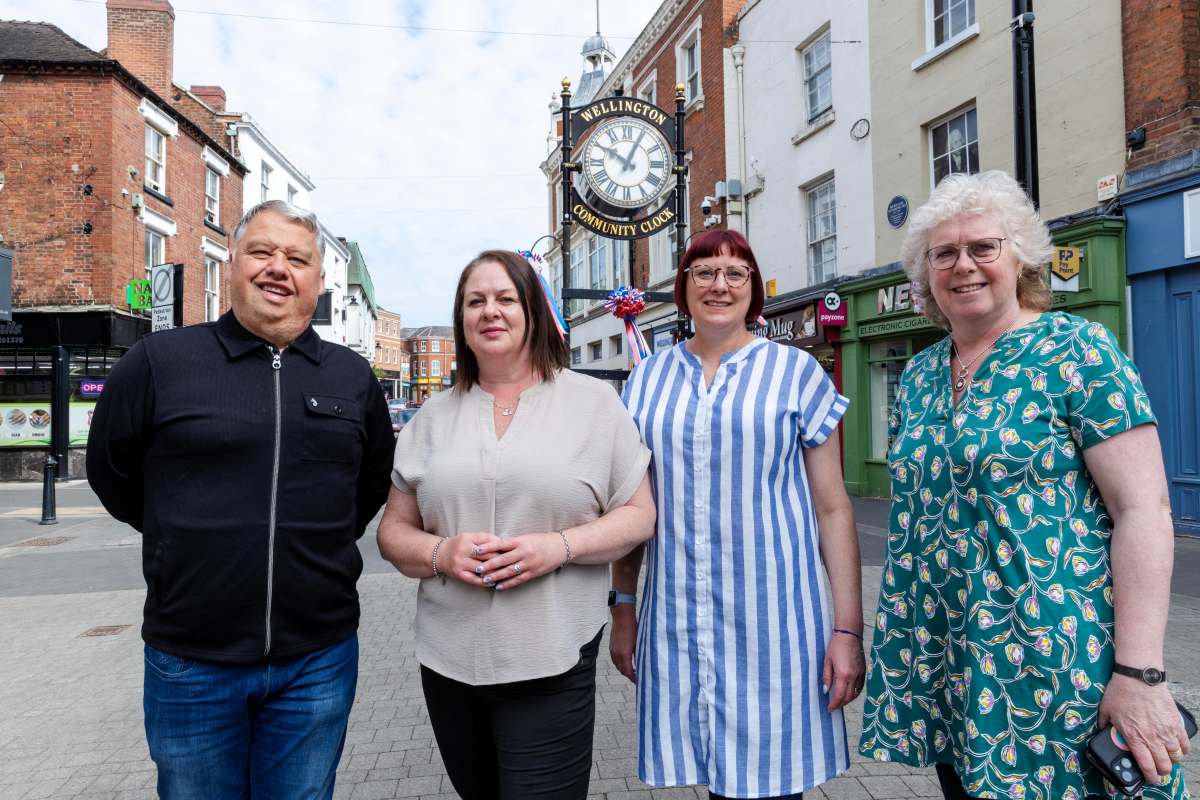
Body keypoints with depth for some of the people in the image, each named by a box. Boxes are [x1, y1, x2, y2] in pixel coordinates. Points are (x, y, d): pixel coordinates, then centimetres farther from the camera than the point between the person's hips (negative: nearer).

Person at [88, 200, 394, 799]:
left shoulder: (352, 377, 4)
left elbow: (374, 480, 18)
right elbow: (111, 472, 7)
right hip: (191, 660, -1)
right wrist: (191, 541, 9)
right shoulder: (159, 361, -5)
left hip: (320, 659, 2)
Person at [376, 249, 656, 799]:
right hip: (448, 662, 4)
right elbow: (394, 531, 10)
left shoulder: (593, 401, -1)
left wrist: (559, 546, -17)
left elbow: (639, 515, 0)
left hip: (552, 667, -3)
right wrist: (440, 554, -12)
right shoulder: (434, 417, 8)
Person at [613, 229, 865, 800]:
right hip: (675, 624, 2)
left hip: (773, 618, -2)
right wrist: (622, 608, 11)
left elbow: (833, 508, -1)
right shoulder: (648, 379, 8)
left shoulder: (795, 371, 1)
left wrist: (848, 627, -6)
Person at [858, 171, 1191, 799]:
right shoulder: (917, 375, 8)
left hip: (1051, 665, -5)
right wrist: (896, 639, 13)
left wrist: (1139, 673, -19)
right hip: (939, 663, 6)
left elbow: (1143, 511, -14)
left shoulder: (1078, 352, -9)